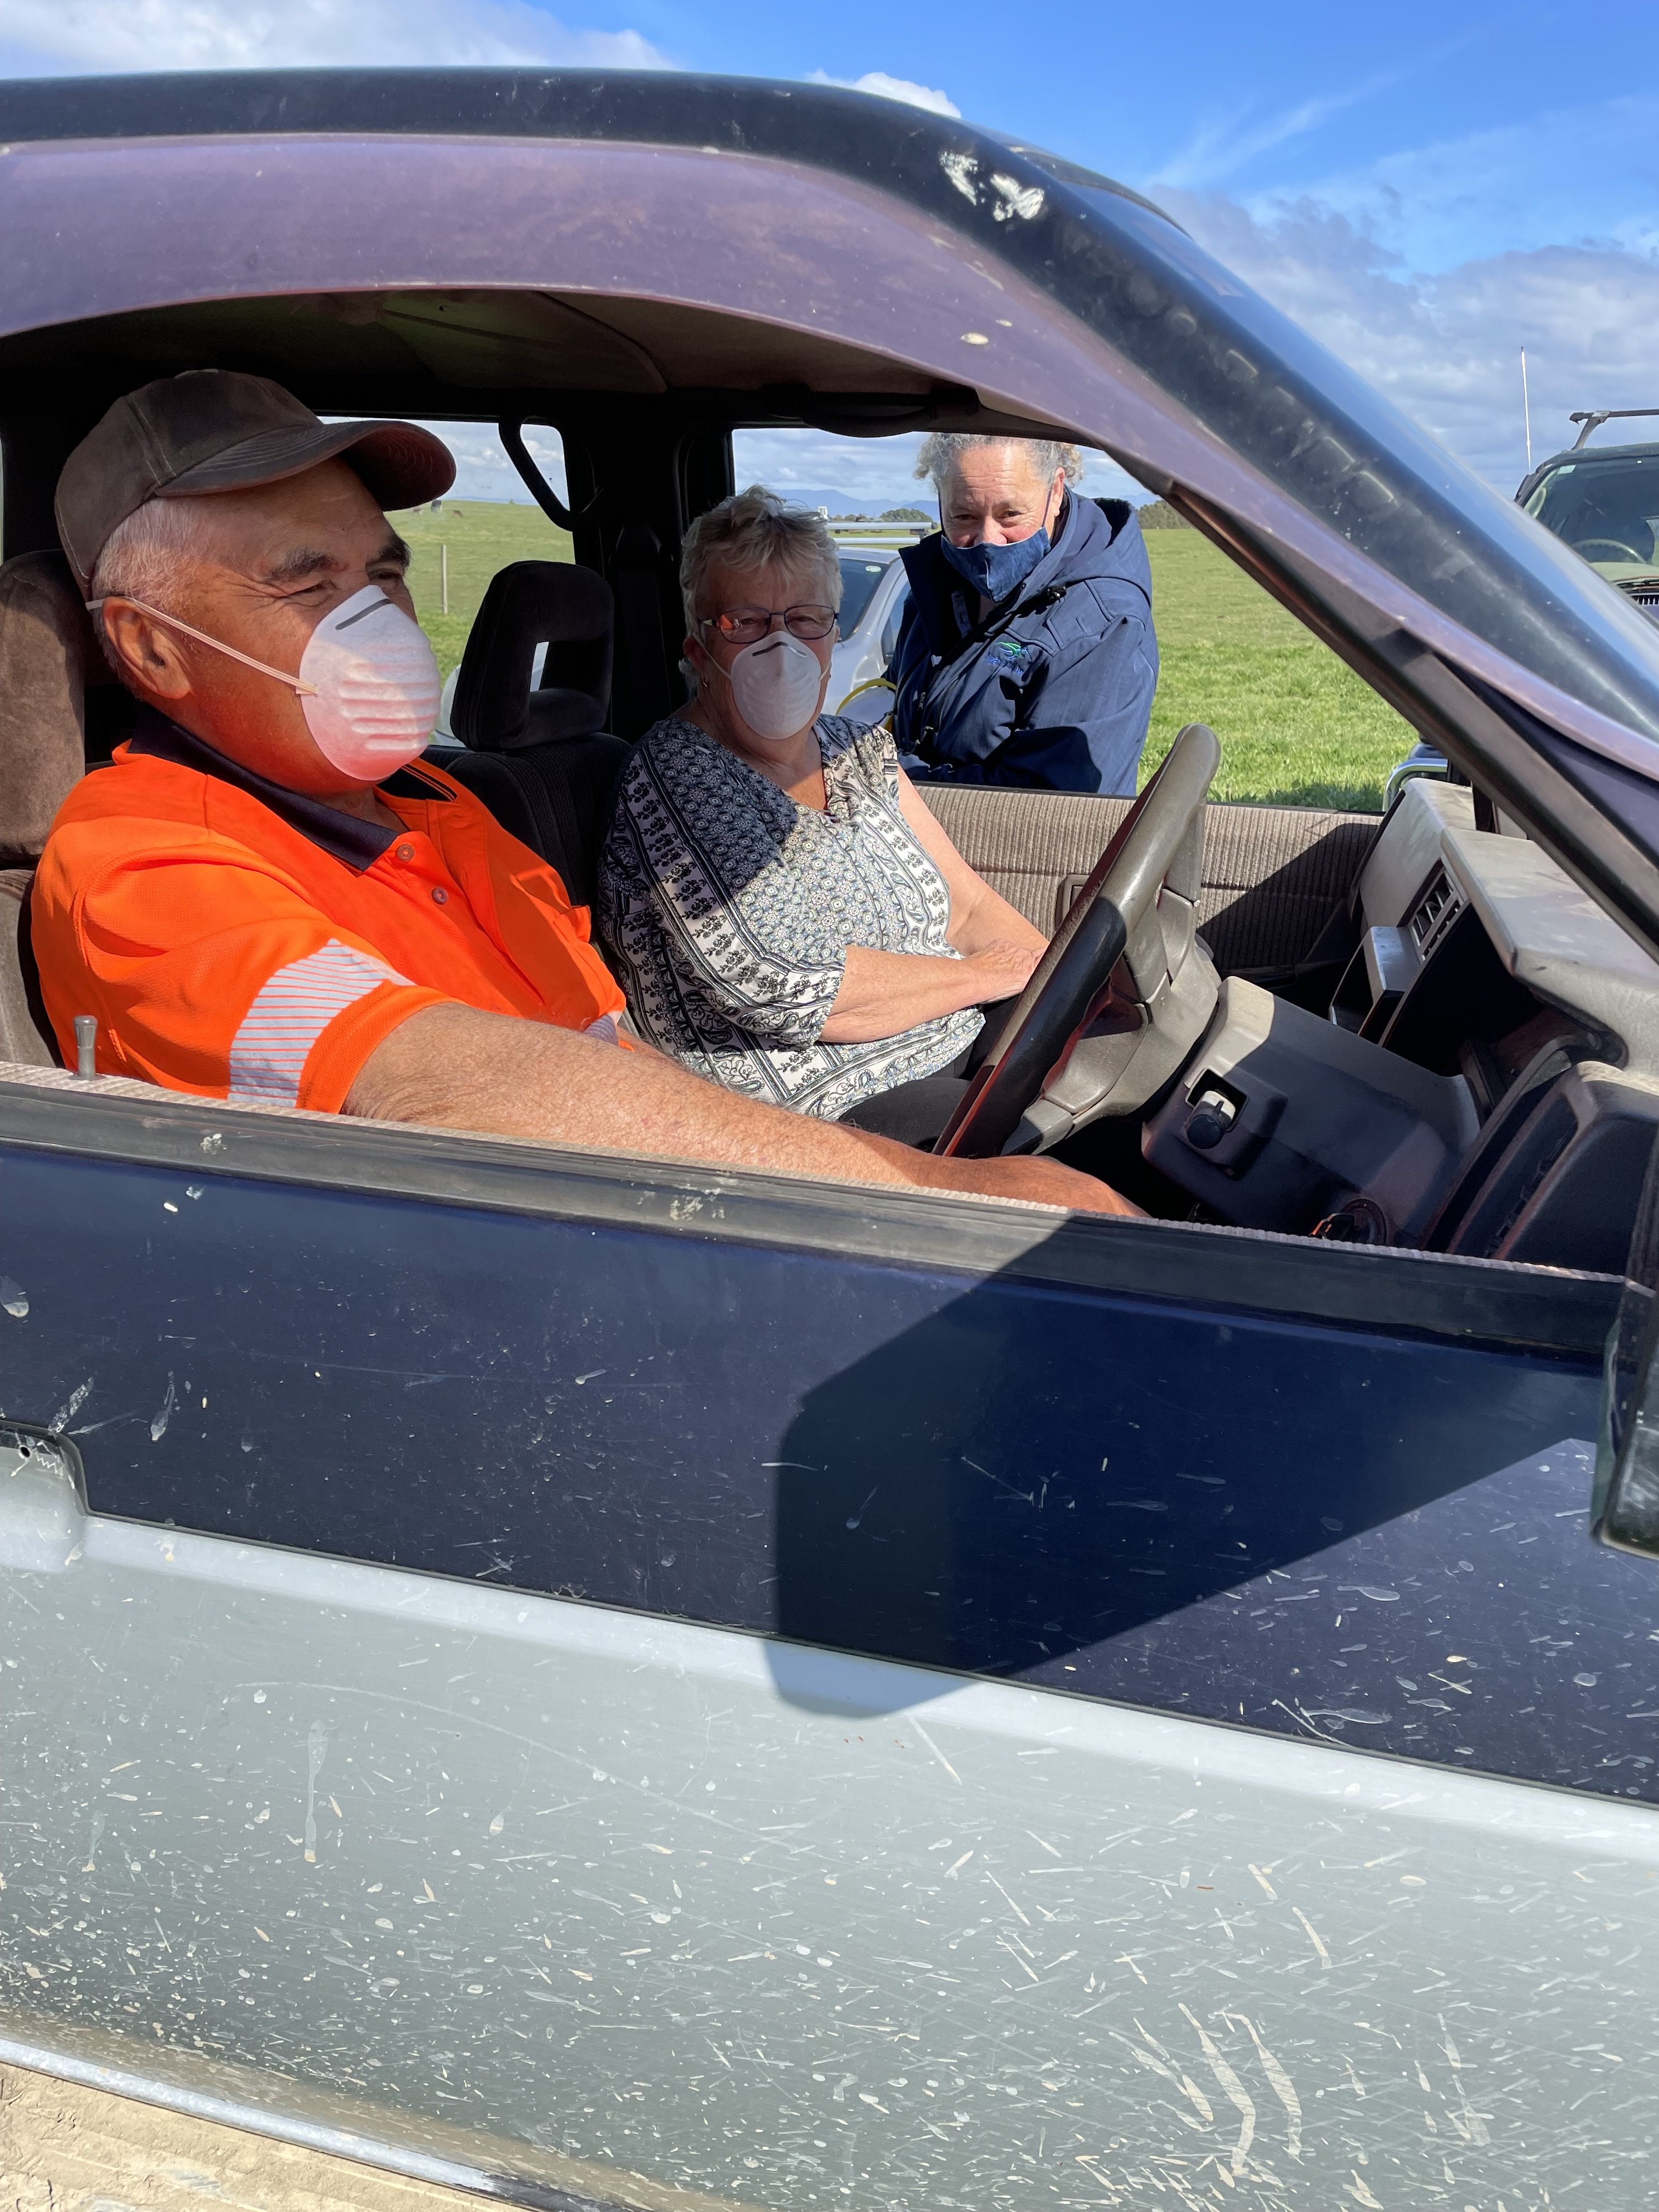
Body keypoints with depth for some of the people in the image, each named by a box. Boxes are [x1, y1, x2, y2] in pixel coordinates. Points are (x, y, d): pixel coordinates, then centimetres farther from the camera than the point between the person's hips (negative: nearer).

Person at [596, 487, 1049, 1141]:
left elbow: (968, 907, 14)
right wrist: (985, 974, -11)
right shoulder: (674, 776, -9)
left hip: (964, 1050, 8)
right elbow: (774, 989, -19)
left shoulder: (860, 751, 14)